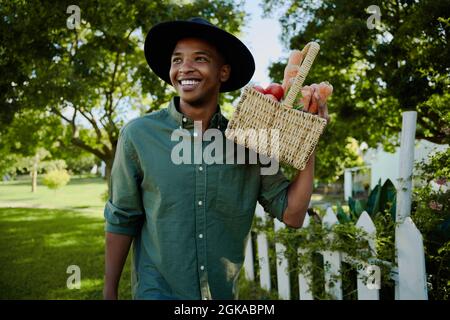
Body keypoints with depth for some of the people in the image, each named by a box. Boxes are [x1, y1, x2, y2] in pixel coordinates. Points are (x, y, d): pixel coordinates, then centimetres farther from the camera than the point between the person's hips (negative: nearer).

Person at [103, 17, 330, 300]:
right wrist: (109, 293, -1)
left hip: (224, 292, 4)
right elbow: (121, 220, -4)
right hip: (157, 291, -3)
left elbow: (291, 215, -7)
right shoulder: (138, 135, -12)